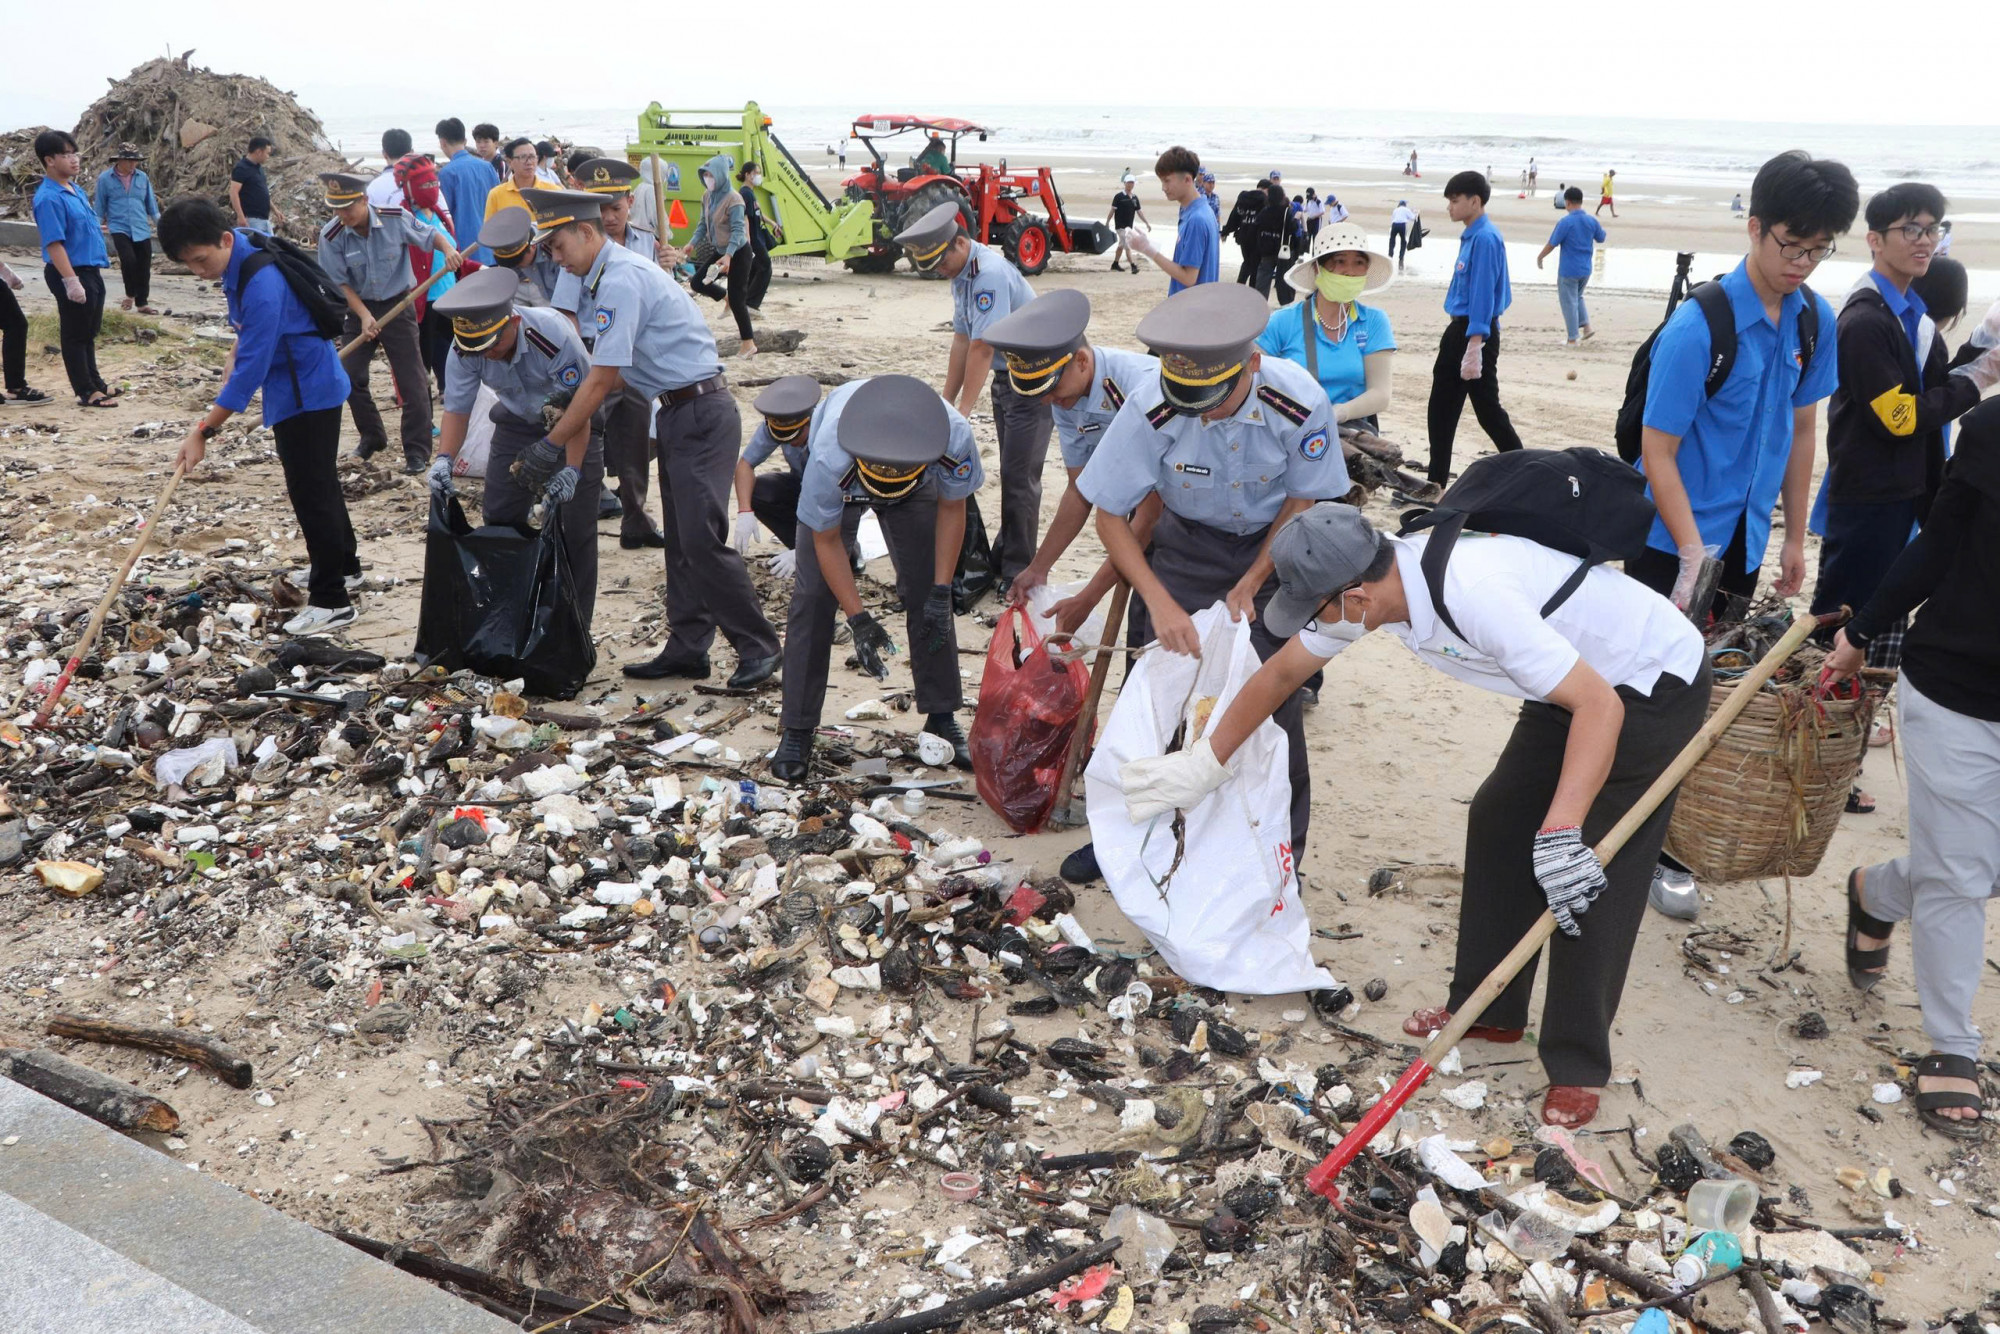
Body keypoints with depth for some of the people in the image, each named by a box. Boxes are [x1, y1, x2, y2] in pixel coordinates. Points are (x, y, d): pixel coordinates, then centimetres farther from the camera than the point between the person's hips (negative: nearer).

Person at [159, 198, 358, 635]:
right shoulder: (238, 257, -1)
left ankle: (332, 601, -2)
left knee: (310, 492, -7)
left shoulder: (261, 284, -29)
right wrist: (237, 355, 10)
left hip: (307, 392, -10)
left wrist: (203, 430, -25)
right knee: (319, 482, 21)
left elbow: (251, 368, -28)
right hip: (305, 387, 10)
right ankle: (344, 567, 37)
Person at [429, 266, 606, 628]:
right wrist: (444, 457, -33)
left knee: (575, 528, -9)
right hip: (519, 421, 5)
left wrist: (572, 469, -38)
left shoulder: (554, 335, -35)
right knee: (499, 518, 2)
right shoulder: (464, 349, -22)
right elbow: (456, 409, -14)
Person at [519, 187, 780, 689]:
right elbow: (612, 376, 14)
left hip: (701, 412, -10)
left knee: (701, 538, -12)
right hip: (677, 415, 10)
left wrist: (553, 443, -13)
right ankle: (687, 648, 17)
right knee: (679, 539, 11)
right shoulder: (602, 279, 14)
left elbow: (603, 379, -19)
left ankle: (757, 647, -3)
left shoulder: (621, 280, -18)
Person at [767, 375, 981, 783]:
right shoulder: (829, 459, -44)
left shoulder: (955, 439, -40)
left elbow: (951, 508, -17)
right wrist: (859, 620, -26)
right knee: (813, 597, -9)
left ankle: (942, 717, 11)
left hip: (917, 488, 2)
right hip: (840, 488, -2)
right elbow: (826, 540, -25)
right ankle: (796, 730, -1)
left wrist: (941, 592, -19)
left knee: (926, 595, -3)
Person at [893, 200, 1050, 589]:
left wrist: (963, 410, -22)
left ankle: (1018, 570, -1)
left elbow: (982, 348, -26)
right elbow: (962, 340, 10)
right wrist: (945, 402, 9)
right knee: (1011, 472, 15)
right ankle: (1005, 554, 24)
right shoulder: (961, 273, 5)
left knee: (1019, 476, -8)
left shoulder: (990, 274, -25)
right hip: (1006, 376, 9)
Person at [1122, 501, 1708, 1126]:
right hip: (1577, 677, 9)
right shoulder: (1368, 584, -11)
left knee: (1590, 878, -10)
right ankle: (1489, 1009, 24)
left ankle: (1579, 1067, 3)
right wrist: (1202, 765, 9)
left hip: (1657, 681, -9)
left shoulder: (1476, 595, -38)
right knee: (1499, 817, 11)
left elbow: (1598, 705, -38)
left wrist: (1561, 834, -47)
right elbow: (1281, 673, 3)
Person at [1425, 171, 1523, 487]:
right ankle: (1437, 482, 20)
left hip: (1476, 332, -10)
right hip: (1460, 329, 10)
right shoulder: (1471, 236, 11)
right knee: (1442, 408, 12)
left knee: (1487, 408, -2)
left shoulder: (1485, 238, -18)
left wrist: (1474, 348, -25)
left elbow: (1483, 296, -22)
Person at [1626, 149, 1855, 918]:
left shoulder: (1814, 319, 1)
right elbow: (1657, 454, -18)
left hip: (1745, 539, 6)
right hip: (1674, 541, -6)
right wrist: (1693, 556, -25)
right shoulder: (1699, 326, -19)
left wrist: (1794, 539, 13)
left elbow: (1801, 429, 12)